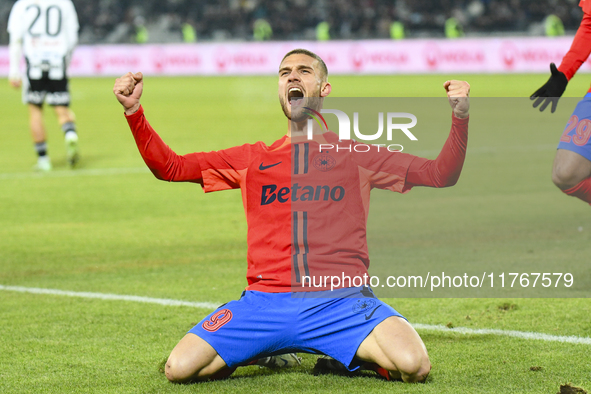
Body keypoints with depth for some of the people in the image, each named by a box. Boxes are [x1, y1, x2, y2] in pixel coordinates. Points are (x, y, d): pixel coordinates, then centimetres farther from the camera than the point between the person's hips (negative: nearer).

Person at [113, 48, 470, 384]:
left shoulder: (355, 155, 14)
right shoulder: (252, 159, 19)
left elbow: (441, 175, 12)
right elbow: (169, 167, 20)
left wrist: (460, 117, -5)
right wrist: (133, 111, 7)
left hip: (340, 301, -2)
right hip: (265, 302, 2)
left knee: (413, 365, -28)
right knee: (179, 368, -17)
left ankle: (344, 356, 6)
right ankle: (270, 352, 12)